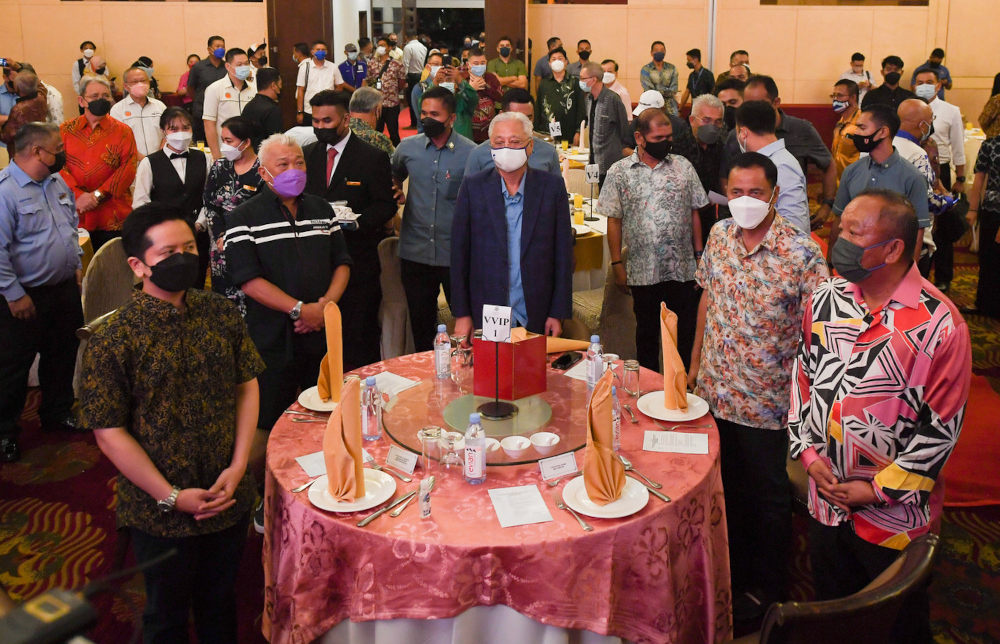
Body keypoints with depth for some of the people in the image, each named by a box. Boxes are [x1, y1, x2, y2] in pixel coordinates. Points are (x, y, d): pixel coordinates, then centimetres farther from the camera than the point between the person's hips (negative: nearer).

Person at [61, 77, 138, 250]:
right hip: (75, 216, 1)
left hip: (113, 218, -1)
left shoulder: (122, 131, 5)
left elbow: (129, 168, -6)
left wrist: (98, 194, -13)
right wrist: (78, 195, -15)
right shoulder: (66, 130, 9)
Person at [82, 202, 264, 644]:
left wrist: (238, 467, -8)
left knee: (220, 598, 24)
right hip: (161, 510, -4)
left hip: (229, 498, 4)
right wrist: (172, 497, -16)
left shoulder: (221, 315, -4)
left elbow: (247, 385, 2)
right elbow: (110, 433, -15)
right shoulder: (113, 341, -17)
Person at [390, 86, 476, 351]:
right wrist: (397, 193, 5)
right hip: (415, 253, 3)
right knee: (420, 324, 14)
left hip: (457, 255, -3)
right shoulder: (407, 148, 4)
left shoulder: (471, 153, -6)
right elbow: (395, 176, 25)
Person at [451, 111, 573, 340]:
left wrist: (558, 313, 0)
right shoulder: (473, 186, 2)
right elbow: (459, 252, 2)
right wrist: (461, 314, -1)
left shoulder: (552, 186, 3)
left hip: (536, 319, 0)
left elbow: (563, 253, 4)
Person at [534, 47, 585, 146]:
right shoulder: (544, 83, 12)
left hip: (569, 136, -1)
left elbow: (581, 108, 3)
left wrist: (578, 132, -3)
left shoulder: (575, 82, 5)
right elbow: (538, 109, 13)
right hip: (547, 134, 2)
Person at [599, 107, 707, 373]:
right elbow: (614, 221, 0)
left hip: (683, 268, 1)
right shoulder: (620, 172, -1)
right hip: (643, 271, -1)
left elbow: (694, 213, 7)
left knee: (685, 331, 7)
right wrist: (617, 265, -3)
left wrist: (699, 255, 3)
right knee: (647, 331, 13)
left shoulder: (683, 166, 3)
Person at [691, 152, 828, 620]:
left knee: (768, 495, 14)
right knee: (727, 485, 22)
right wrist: (696, 361, 13)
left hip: (766, 401, -5)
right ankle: (736, 564, 44)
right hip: (714, 391, 5)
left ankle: (767, 586, 34)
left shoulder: (800, 251, -20)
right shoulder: (719, 236, -2)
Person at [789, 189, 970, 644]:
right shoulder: (825, 299, -3)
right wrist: (807, 451, -2)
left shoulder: (941, 325, -19)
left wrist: (878, 489, -14)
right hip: (825, 500, 5)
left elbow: (941, 428, -15)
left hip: (893, 514, -4)